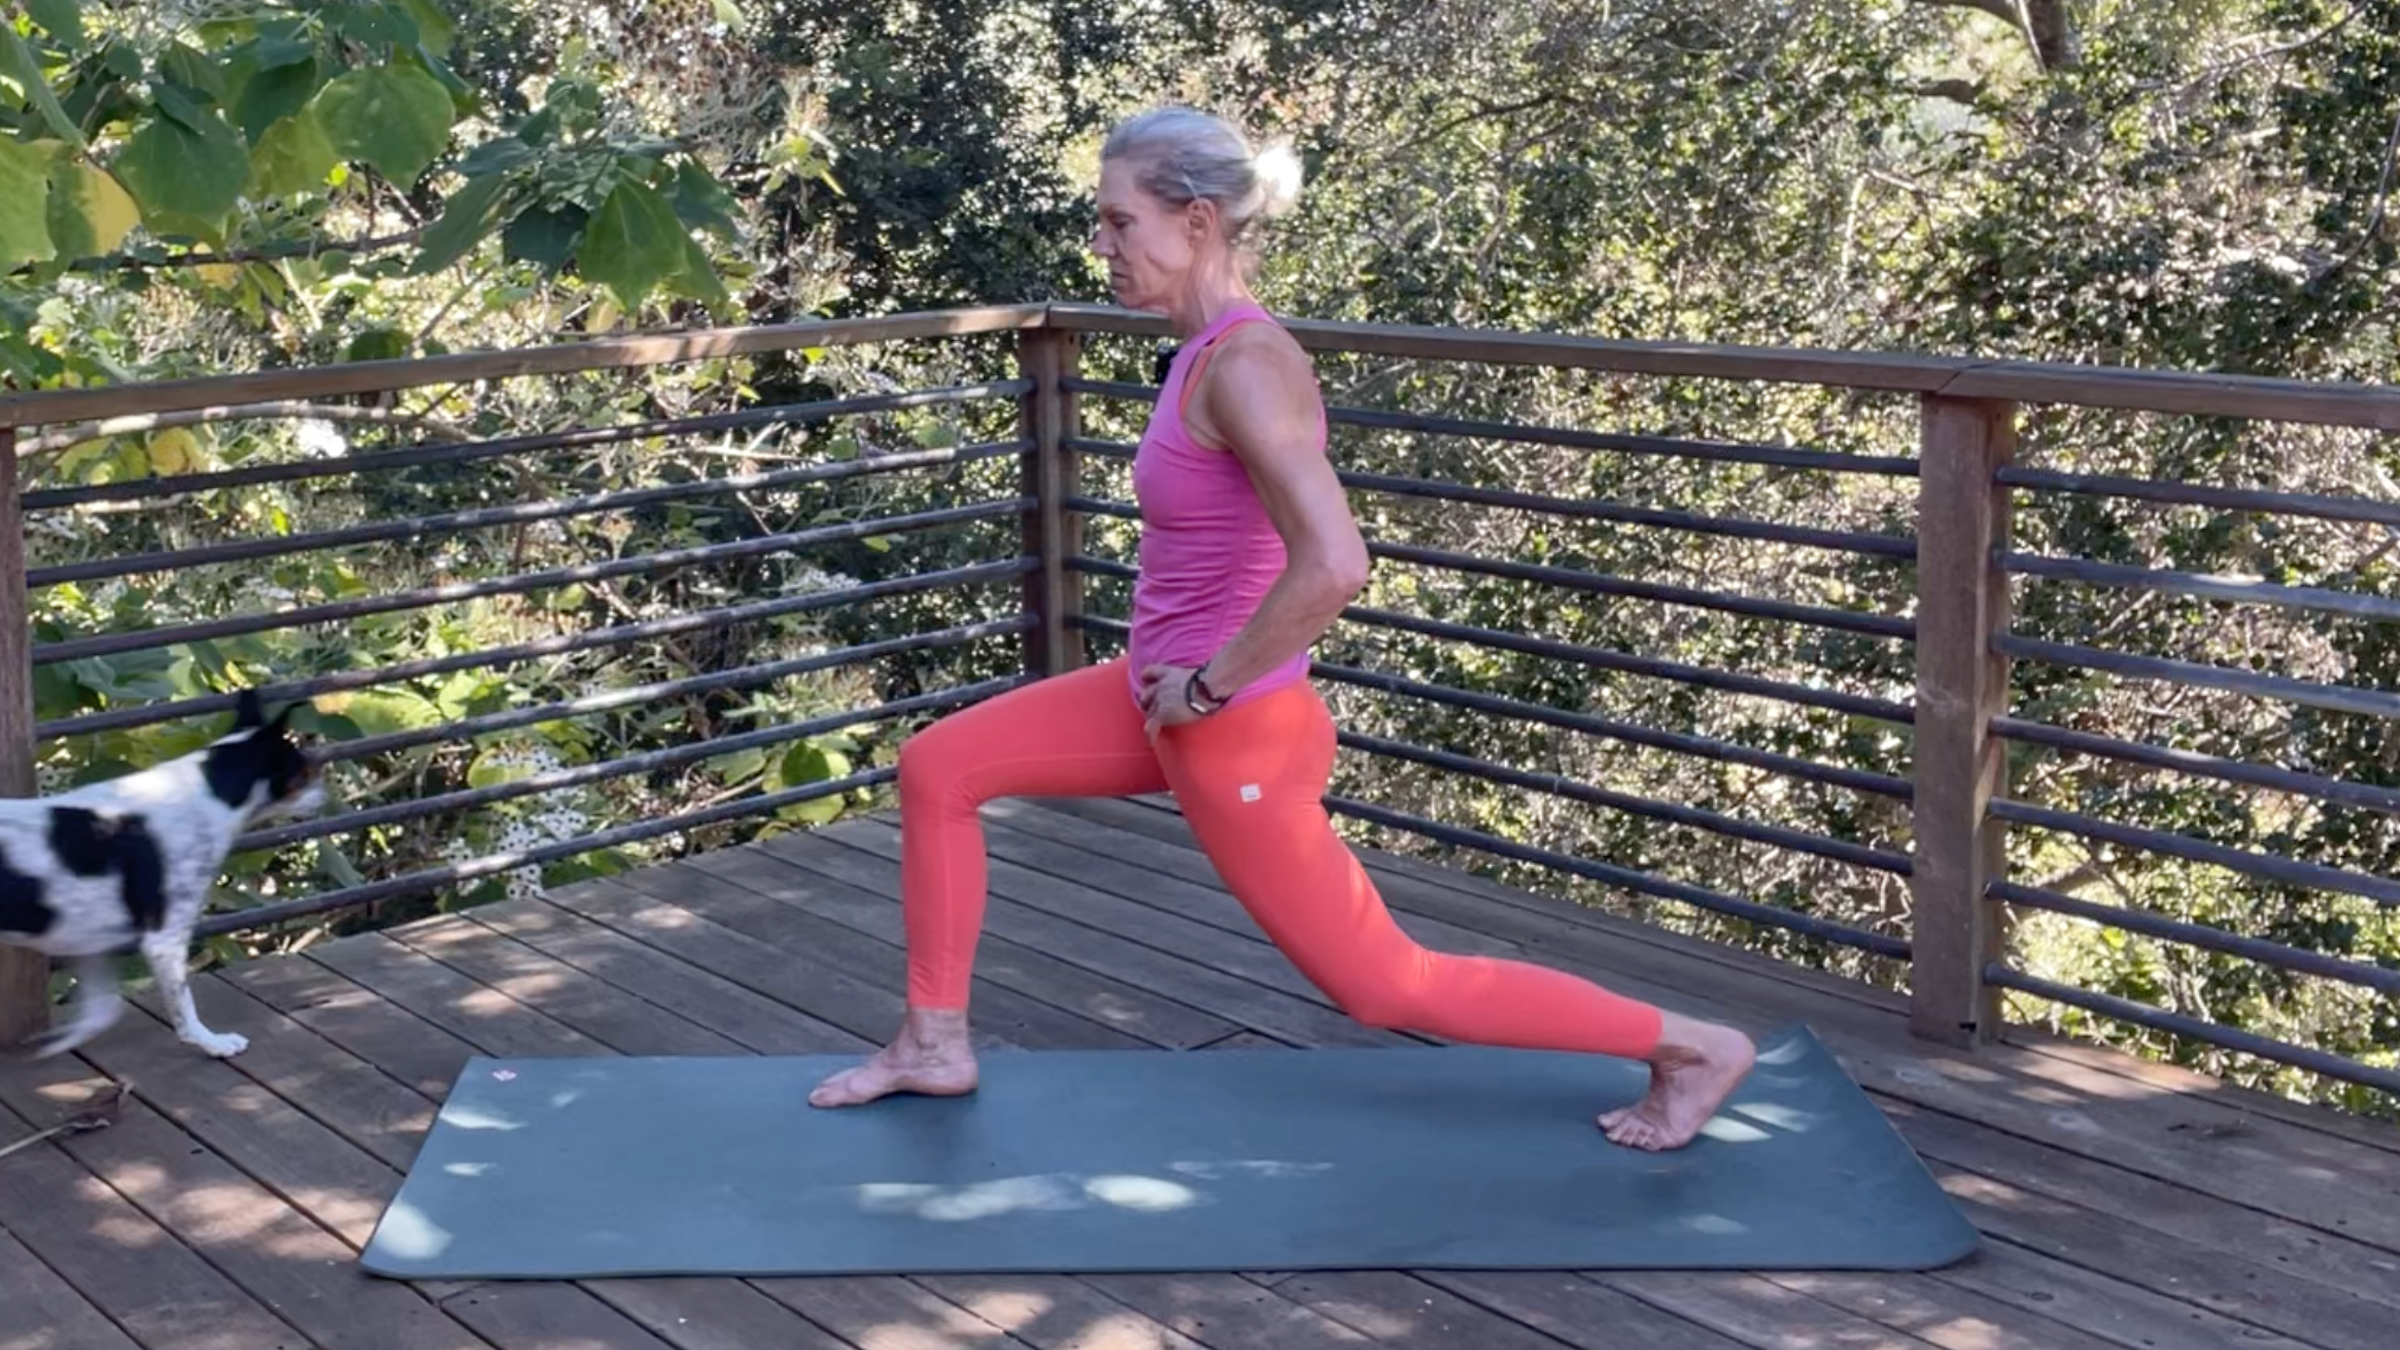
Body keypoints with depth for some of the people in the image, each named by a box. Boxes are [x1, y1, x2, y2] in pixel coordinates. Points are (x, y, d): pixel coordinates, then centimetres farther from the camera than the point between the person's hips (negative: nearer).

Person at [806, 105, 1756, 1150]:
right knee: (935, 767, 11)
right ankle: (934, 1043, 24)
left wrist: (1210, 686, -22)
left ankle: (1690, 1046, 17)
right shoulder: (1212, 347, 4)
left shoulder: (1244, 363, -24)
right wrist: (1176, 668, 15)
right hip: (1168, 695, 9)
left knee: (1385, 985, 4)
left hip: (1233, 733, -9)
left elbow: (1334, 567, -35)